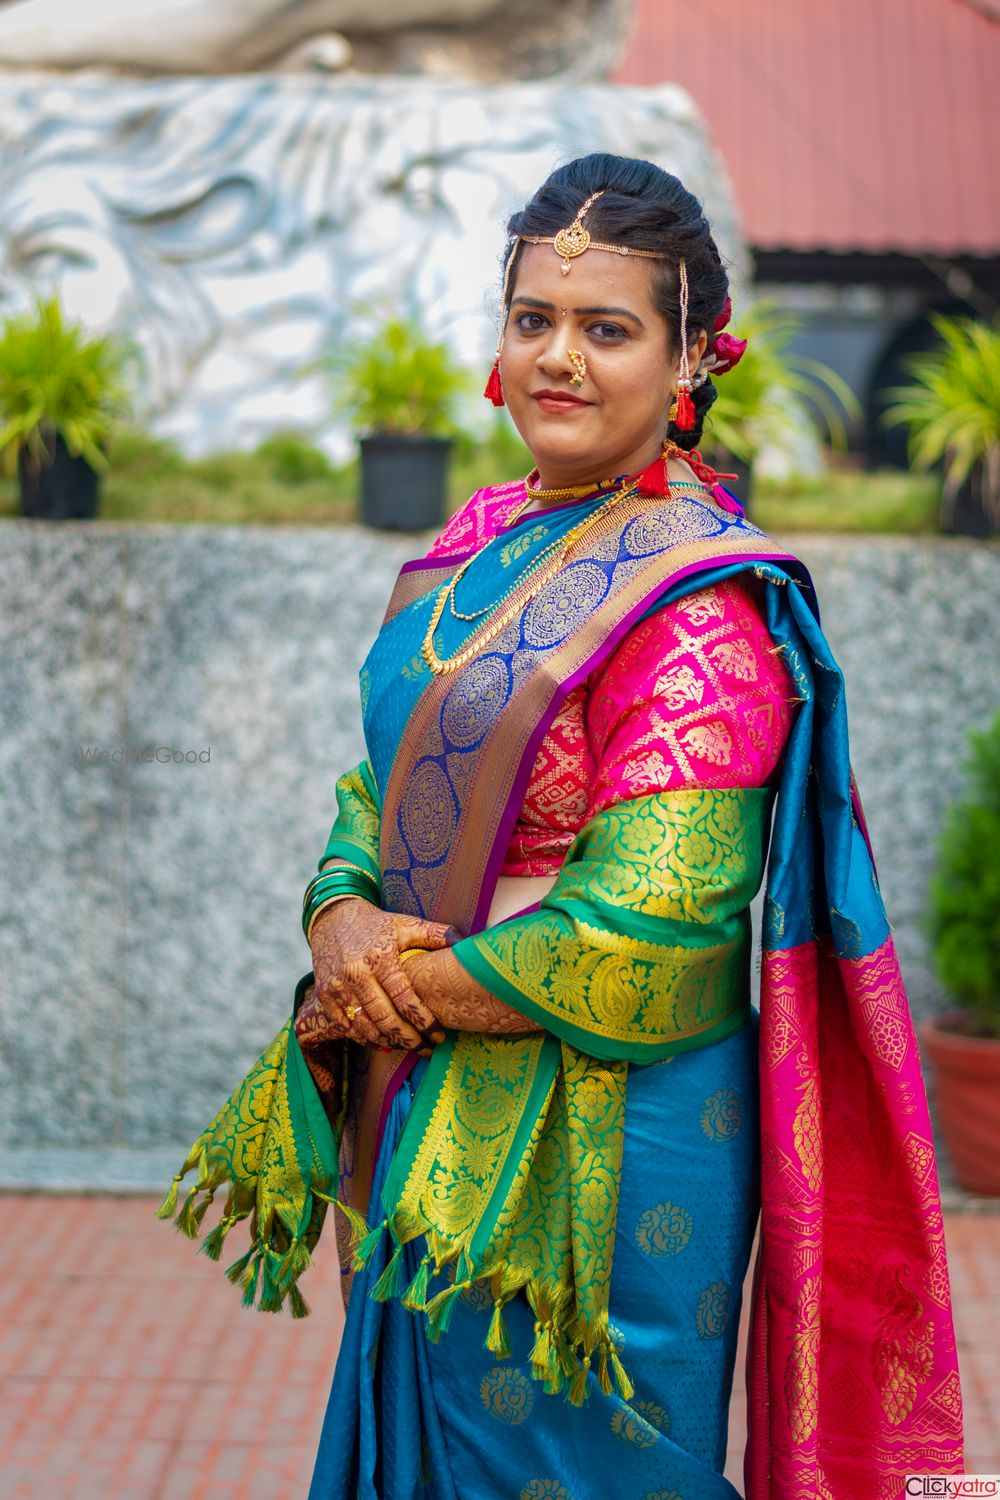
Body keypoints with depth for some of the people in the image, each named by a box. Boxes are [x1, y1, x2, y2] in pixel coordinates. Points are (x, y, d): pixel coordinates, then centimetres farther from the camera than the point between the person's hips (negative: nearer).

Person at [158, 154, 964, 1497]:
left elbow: (638, 939, -23)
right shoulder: (483, 537, 6)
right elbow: (381, 781, 10)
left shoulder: (700, 605, -18)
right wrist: (343, 918, -11)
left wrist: (392, 996, -13)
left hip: (600, 1148, -7)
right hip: (430, 1126, 7)